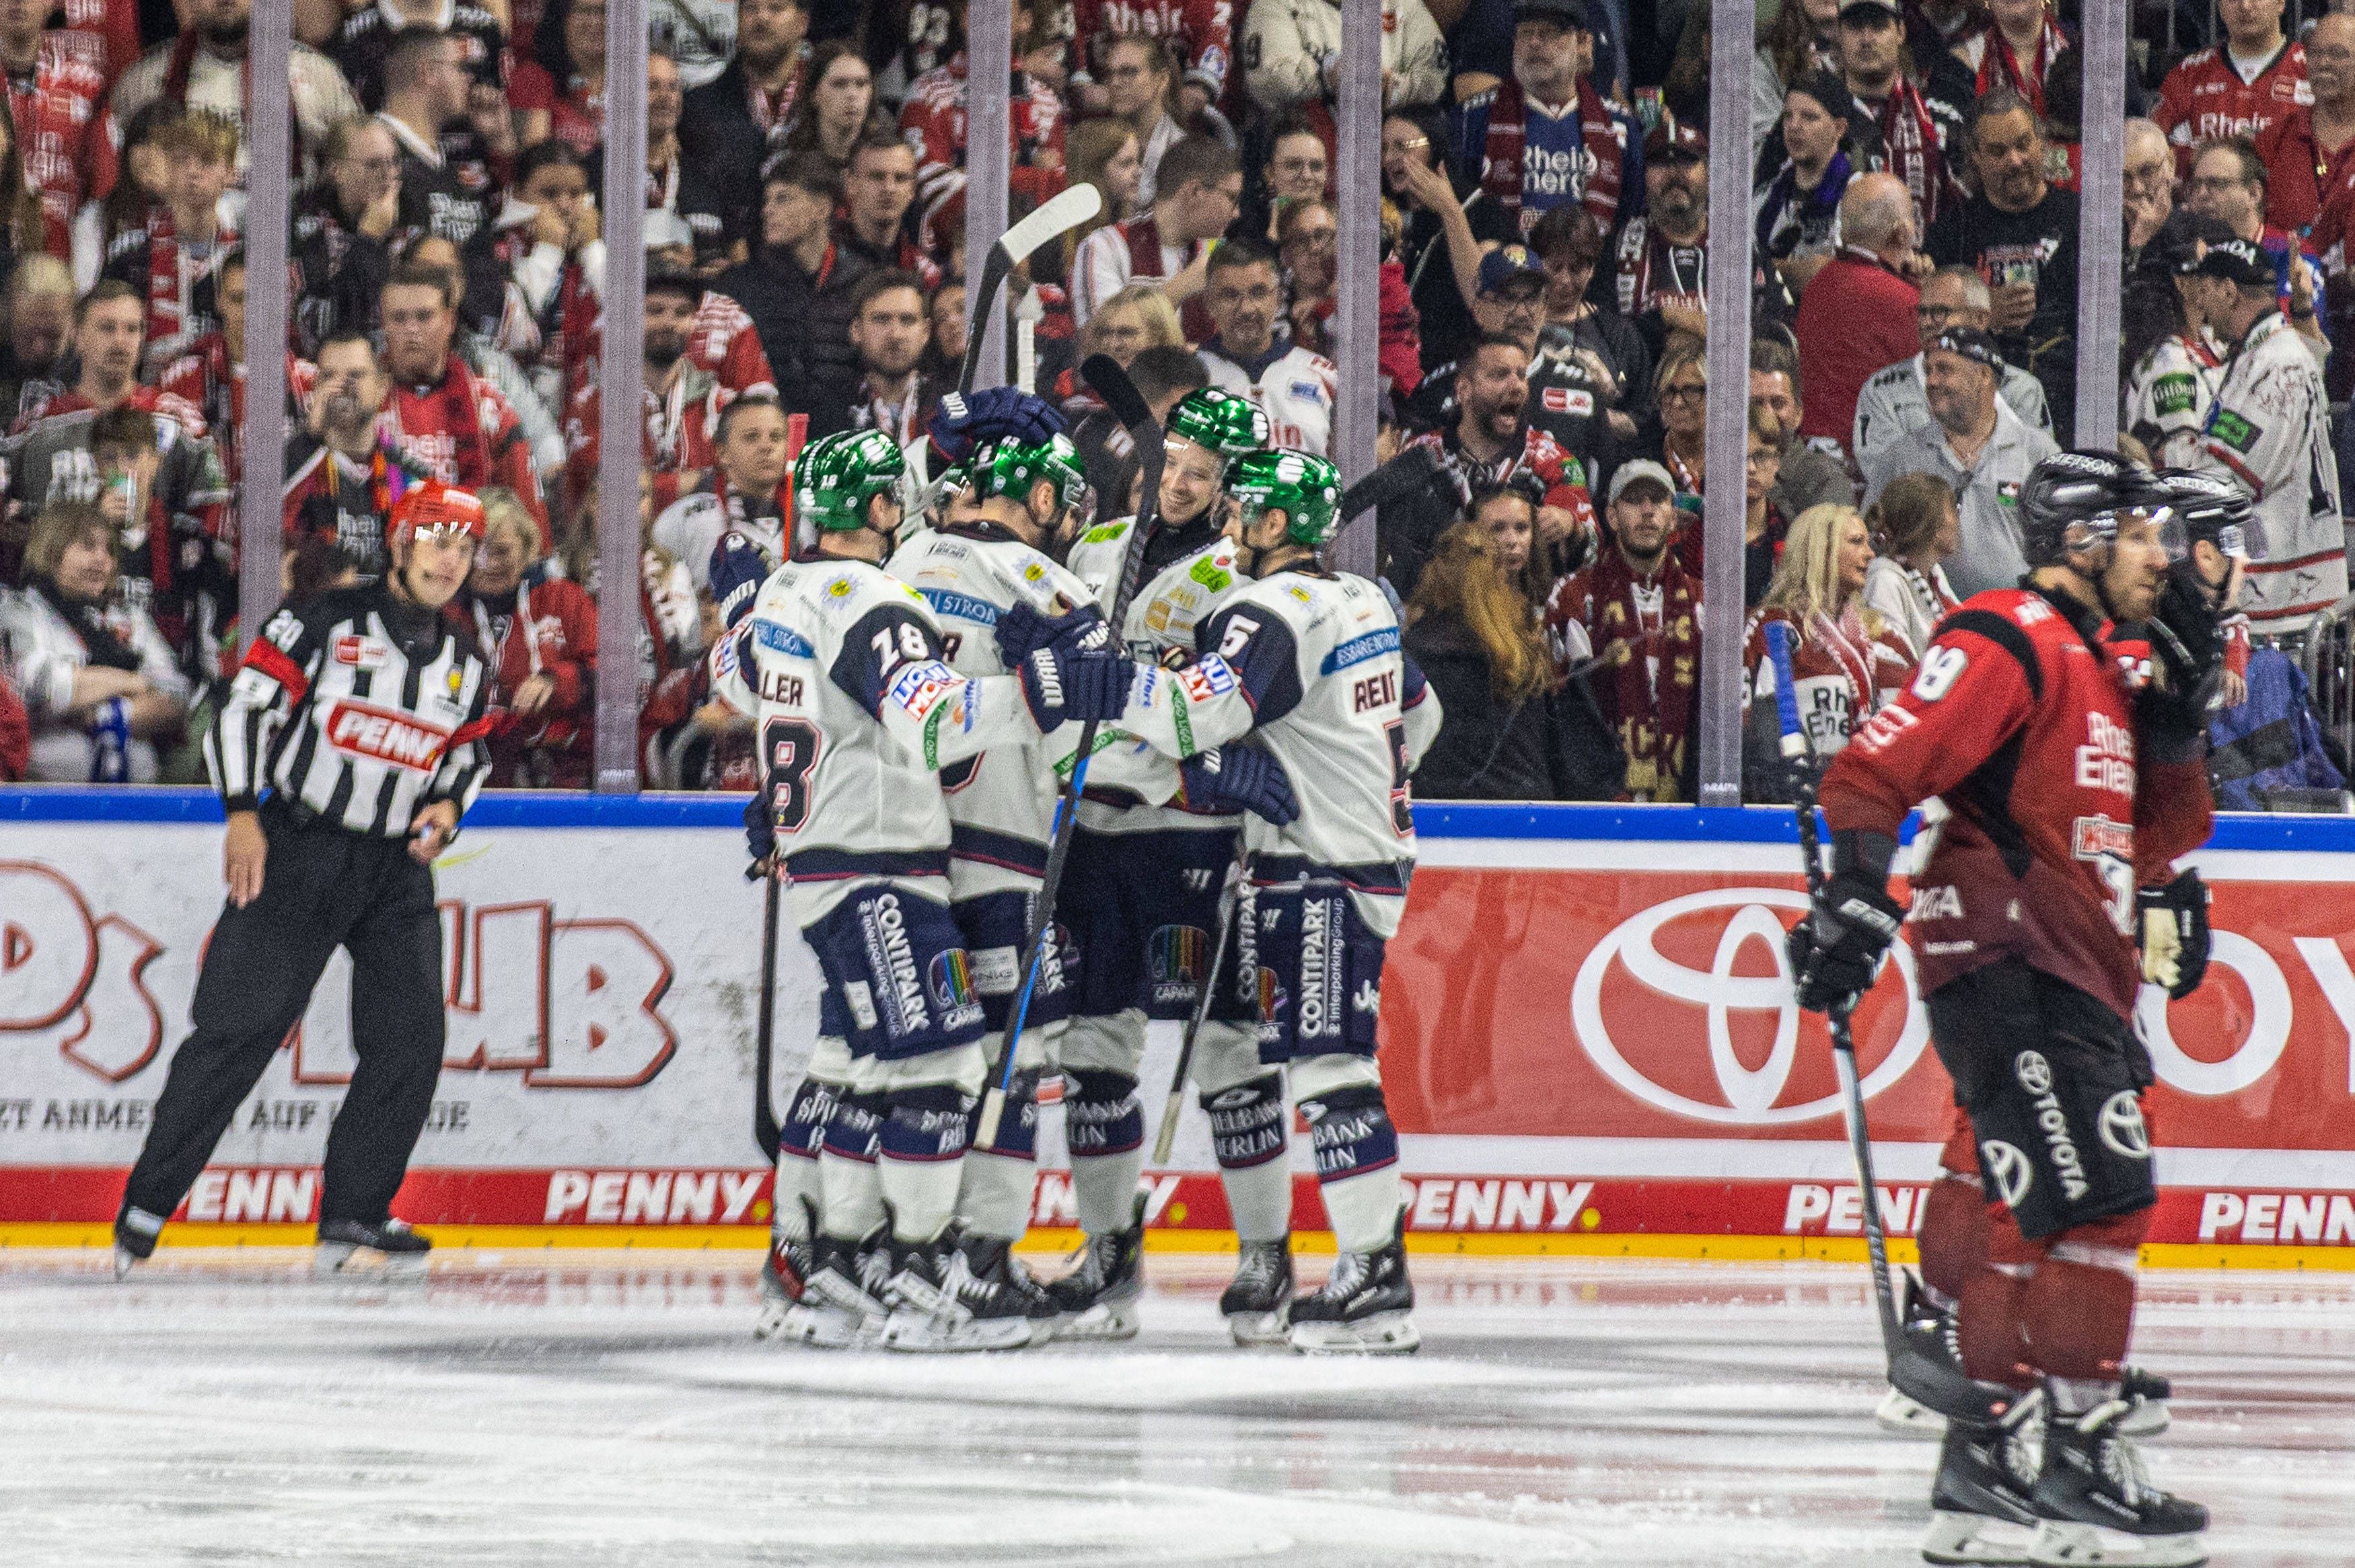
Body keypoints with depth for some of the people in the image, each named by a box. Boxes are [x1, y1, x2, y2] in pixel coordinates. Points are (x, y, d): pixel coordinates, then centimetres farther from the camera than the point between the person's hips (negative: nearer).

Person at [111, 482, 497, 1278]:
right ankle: (149, 1199, -4)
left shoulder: (465, 664, 11)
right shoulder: (324, 623, -6)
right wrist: (242, 814, -15)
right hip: (295, 853, -5)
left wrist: (449, 804, 1)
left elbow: (470, 752, 23)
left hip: (398, 871, 5)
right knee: (237, 1027, -10)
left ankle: (354, 1209, 3)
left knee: (410, 1040, -7)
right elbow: (246, 704, -7)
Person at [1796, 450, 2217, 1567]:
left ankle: (1982, 1472, 18)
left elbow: (2157, 836, 24)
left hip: (2072, 977, 11)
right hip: (2003, 961, -11)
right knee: (2095, 1197, -16)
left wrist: (2177, 713, 9)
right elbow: (1876, 768, -17)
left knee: (2032, 1215, 13)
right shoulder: (2008, 643, -10)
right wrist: (1852, 897, -26)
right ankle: (2081, 1462, -16)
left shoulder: (2105, 664, 21)